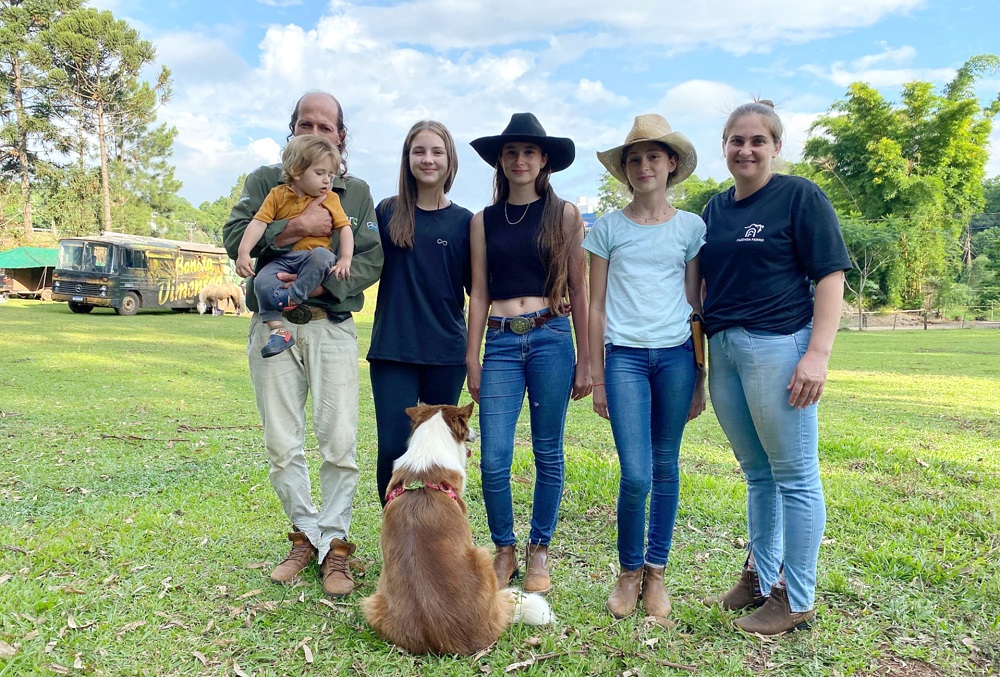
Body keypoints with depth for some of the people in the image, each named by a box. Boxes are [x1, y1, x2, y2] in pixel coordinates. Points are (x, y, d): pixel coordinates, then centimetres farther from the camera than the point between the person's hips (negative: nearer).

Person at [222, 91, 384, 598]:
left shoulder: (357, 192, 10)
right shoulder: (265, 181, 10)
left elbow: (371, 261, -1)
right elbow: (234, 237, -4)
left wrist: (317, 284, -14)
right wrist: (297, 227, -14)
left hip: (332, 326, -1)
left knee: (340, 442, -5)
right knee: (282, 446, 5)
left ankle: (334, 544, 10)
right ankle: (306, 535, 21)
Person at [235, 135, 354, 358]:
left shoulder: (330, 199, 6)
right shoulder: (278, 194, 5)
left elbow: (345, 228, 2)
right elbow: (258, 223, -1)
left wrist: (345, 259, -14)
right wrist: (243, 253, -13)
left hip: (314, 254, -1)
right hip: (282, 260, 1)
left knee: (322, 256, -36)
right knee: (263, 282, -24)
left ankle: (294, 295, -29)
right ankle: (277, 329, -20)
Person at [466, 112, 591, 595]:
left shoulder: (564, 215, 5)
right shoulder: (484, 221, 11)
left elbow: (577, 291, 5)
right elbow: (479, 293, 10)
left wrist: (585, 359, 3)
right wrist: (472, 360, 7)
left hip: (551, 339, -1)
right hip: (501, 342, 1)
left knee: (548, 455, 7)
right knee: (494, 460, -3)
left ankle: (539, 551, 25)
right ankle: (504, 550, 20)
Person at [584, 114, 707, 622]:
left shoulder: (691, 228, 8)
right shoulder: (608, 228, 5)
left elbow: (696, 305, 9)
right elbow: (595, 307, 6)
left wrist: (700, 379, 7)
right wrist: (597, 378, 3)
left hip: (676, 356, 2)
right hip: (624, 356, -1)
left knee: (666, 469, 8)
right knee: (636, 475, -8)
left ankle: (655, 573, 24)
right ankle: (628, 572, 17)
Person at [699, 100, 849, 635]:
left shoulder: (800, 196, -1)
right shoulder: (715, 209, 16)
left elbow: (831, 275, -6)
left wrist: (818, 353, -16)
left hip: (778, 346, -6)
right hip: (723, 350, 6)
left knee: (794, 475, 1)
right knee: (757, 473, 14)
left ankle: (796, 601, 13)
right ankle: (759, 578, 27)